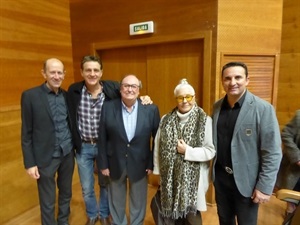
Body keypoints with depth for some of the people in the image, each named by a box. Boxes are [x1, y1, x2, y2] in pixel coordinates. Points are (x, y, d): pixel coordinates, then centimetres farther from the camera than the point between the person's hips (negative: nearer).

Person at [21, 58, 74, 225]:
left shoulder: (67, 95, 1)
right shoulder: (30, 96, -11)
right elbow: (27, 133, -8)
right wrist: (30, 163, -8)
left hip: (68, 154, 4)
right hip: (46, 157, -4)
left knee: (66, 194, 22)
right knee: (48, 202, 13)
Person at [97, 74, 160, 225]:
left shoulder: (151, 109, -10)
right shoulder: (108, 108, -9)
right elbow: (102, 139, -5)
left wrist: (152, 163, -4)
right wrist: (103, 164, -3)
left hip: (140, 164, 0)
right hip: (115, 163, 1)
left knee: (138, 202, 21)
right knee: (116, 201, 23)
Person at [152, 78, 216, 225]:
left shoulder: (205, 120, -9)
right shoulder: (166, 120, 1)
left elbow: (210, 151, -10)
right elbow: (158, 147, 3)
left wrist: (188, 151, -19)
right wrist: (158, 171, 3)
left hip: (193, 178, -3)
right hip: (170, 177, 3)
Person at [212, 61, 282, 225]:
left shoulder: (263, 109, -16)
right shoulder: (217, 106, 0)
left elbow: (272, 153, -15)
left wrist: (264, 187, -14)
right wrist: (212, 170, 6)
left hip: (246, 180, -4)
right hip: (221, 176, 4)